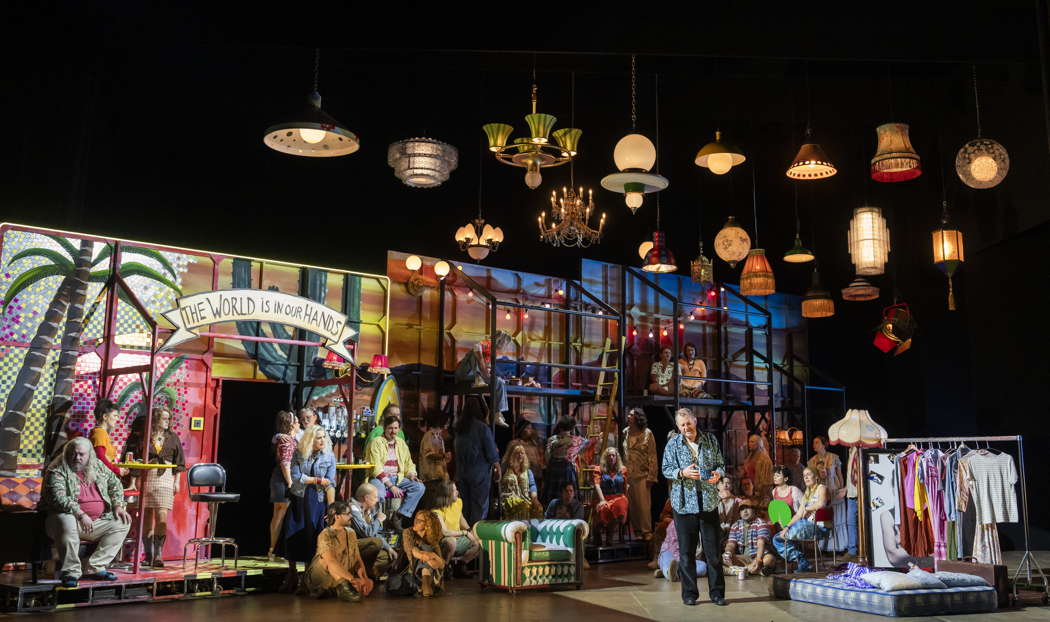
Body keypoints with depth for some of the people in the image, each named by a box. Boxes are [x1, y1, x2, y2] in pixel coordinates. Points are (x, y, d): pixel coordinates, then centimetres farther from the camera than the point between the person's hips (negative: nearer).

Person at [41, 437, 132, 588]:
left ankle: (94, 567, -10)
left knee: (123, 523, -7)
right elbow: (58, 498, -21)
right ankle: (71, 571, -27)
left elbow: (114, 483, 20)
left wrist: (118, 506, 4)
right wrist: (80, 514, -30)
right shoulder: (57, 471, -8)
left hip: (97, 521, 6)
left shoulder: (97, 466, 10)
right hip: (70, 517, -6)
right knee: (66, 522, -39)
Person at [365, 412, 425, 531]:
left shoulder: (401, 443, 15)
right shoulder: (376, 442, -5)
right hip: (379, 478, -6)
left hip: (398, 478, 6)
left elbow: (408, 464, 22)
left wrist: (411, 475, -2)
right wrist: (391, 486, -21)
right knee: (378, 493, -39)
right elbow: (376, 469, -14)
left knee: (419, 487, -18)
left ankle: (399, 516, -17)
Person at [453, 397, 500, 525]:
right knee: (479, 506, 2)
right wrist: (498, 468, 1)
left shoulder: (459, 427, 2)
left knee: (464, 506, 14)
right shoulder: (482, 428, -15)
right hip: (480, 472, -5)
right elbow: (491, 453, -12)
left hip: (461, 472, 5)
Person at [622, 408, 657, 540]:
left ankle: (646, 531, 10)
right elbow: (622, 453, 11)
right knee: (630, 503, 6)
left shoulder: (647, 433, -4)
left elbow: (652, 456, -5)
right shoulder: (625, 432, 8)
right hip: (627, 474, 4)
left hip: (642, 474, -4)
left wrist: (651, 476, -9)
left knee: (644, 504, -1)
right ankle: (635, 529, 18)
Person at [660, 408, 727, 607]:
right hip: (684, 503, -1)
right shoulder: (673, 444, 2)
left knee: (713, 549, 3)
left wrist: (718, 473, -10)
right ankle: (689, 594, 13)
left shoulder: (711, 441, 7)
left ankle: (717, 592, 13)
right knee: (686, 551, 3)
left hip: (709, 503, 1)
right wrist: (682, 473, -18)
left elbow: (721, 464, 12)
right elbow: (666, 469, 1)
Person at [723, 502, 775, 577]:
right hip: (742, 558, 4)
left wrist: (758, 560, -35)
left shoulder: (760, 523, -3)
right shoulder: (735, 526, 12)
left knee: (770, 558, -38)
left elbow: (761, 543, -18)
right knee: (722, 558, -26)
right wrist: (728, 553, -22)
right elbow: (731, 544, 3)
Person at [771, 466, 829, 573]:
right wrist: (787, 527, 3)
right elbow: (798, 514, 16)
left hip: (818, 526, -8)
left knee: (799, 525, -39)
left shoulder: (821, 488, 3)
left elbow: (821, 503, -21)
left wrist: (807, 508, -6)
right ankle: (802, 562, -10)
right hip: (805, 526, 8)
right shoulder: (806, 494, 25)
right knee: (777, 539, -3)